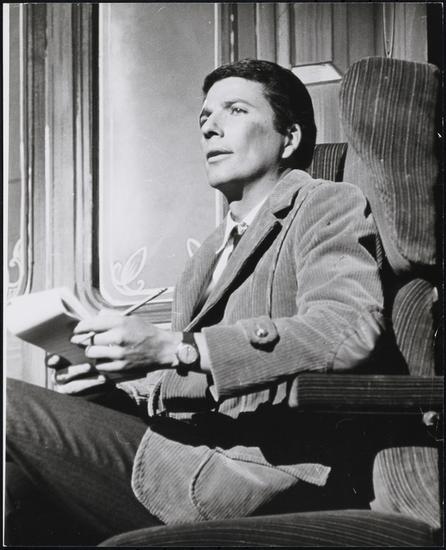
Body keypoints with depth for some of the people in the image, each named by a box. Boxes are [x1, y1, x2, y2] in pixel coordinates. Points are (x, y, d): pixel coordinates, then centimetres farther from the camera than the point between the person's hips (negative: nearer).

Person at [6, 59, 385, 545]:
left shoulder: (327, 205, 3)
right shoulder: (213, 250, 28)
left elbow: (349, 329, -17)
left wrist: (173, 348, -22)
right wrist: (121, 370, 5)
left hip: (251, 477, -7)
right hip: (183, 444, 8)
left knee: (10, 406, -18)